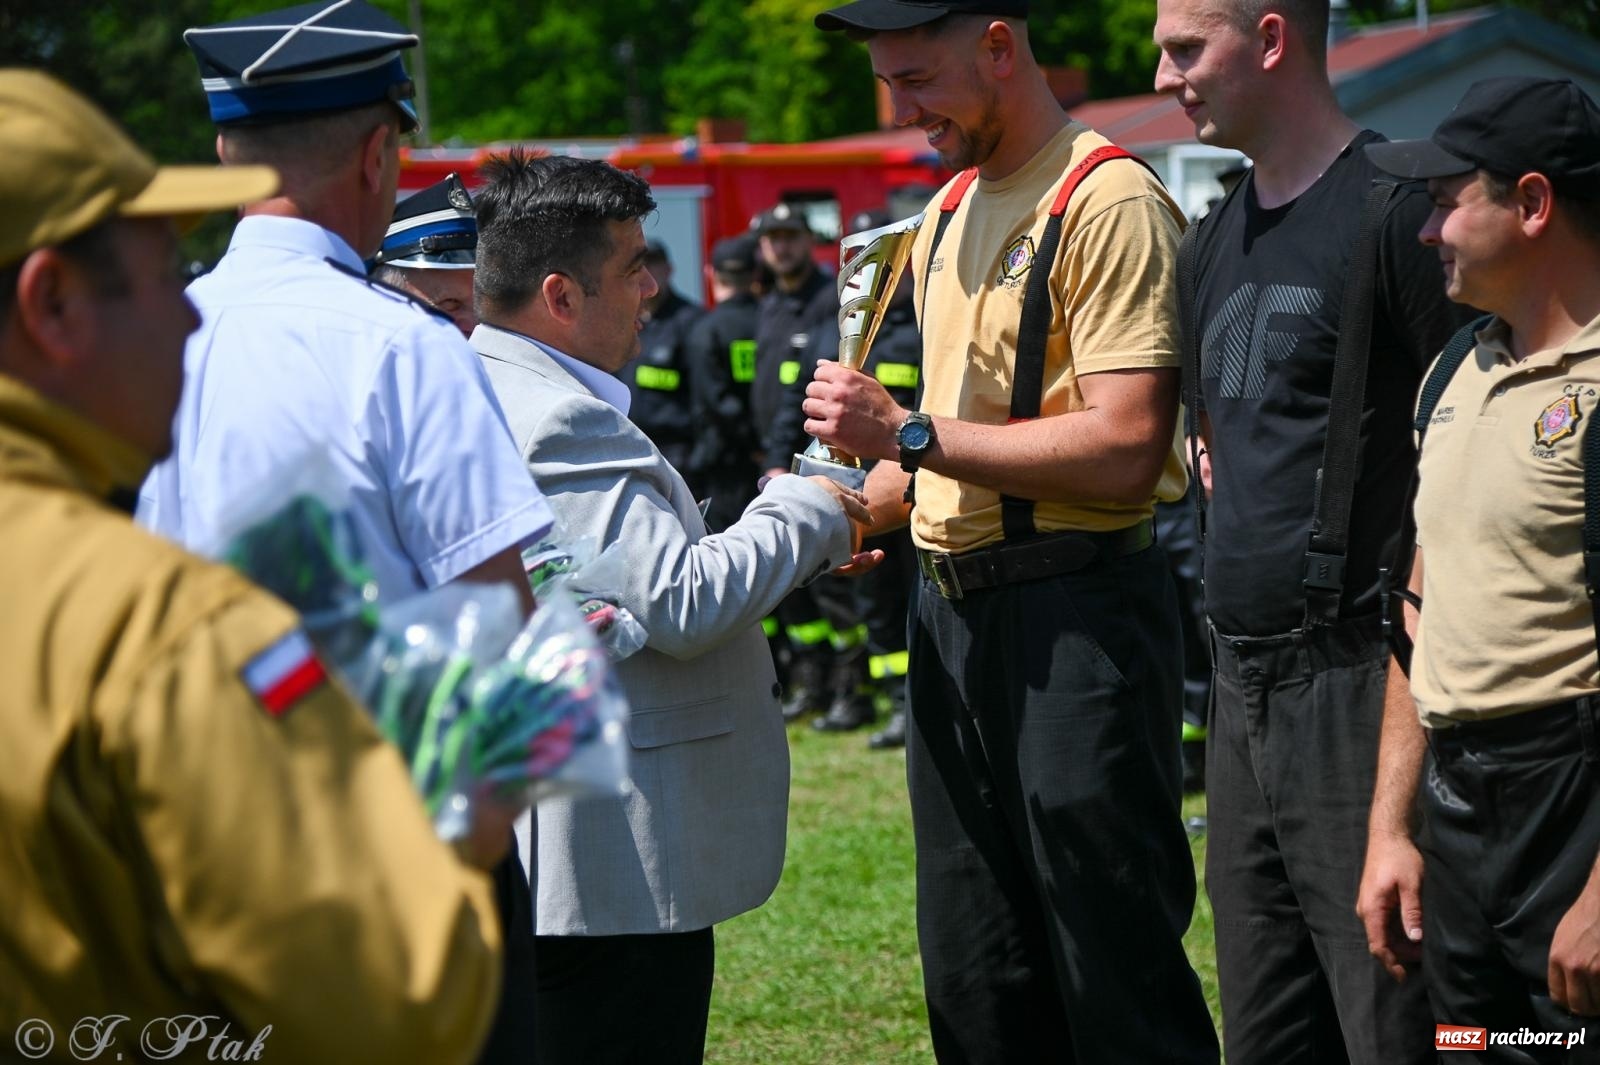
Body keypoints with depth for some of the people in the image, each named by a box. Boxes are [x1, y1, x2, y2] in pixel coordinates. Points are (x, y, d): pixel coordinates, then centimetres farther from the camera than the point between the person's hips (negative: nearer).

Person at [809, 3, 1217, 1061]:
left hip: (1077, 612, -9)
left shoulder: (1110, 202, -12)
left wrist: (909, 433, -19)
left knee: (1118, 973, -4)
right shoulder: (948, 215, 16)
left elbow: (1123, 448, -21)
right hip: (953, 610, 9)